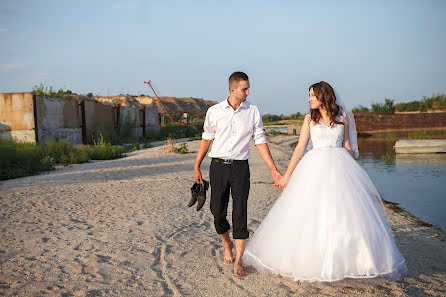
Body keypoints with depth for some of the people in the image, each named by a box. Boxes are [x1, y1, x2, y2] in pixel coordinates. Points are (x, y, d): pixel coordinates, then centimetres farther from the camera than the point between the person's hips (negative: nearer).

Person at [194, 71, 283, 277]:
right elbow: (206, 139, 10)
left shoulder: (253, 111, 3)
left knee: (240, 214, -4)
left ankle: (238, 262, 2)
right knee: (218, 212, 5)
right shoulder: (214, 111, 2)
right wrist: (196, 167, 10)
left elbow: (260, 141, 4)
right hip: (218, 166, 1)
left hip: (240, 167, 0)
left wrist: (273, 170, 0)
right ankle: (227, 245, 34)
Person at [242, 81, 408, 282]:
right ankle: (310, 261, 9)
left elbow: (347, 146, 12)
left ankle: (345, 260, 11)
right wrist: (286, 175, 1)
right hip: (315, 167, 0)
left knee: (344, 213, -1)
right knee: (310, 214, -2)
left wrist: (353, 172, 11)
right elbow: (300, 148, 4)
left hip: (339, 167, 0)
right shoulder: (309, 118, 6)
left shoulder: (342, 117, 6)